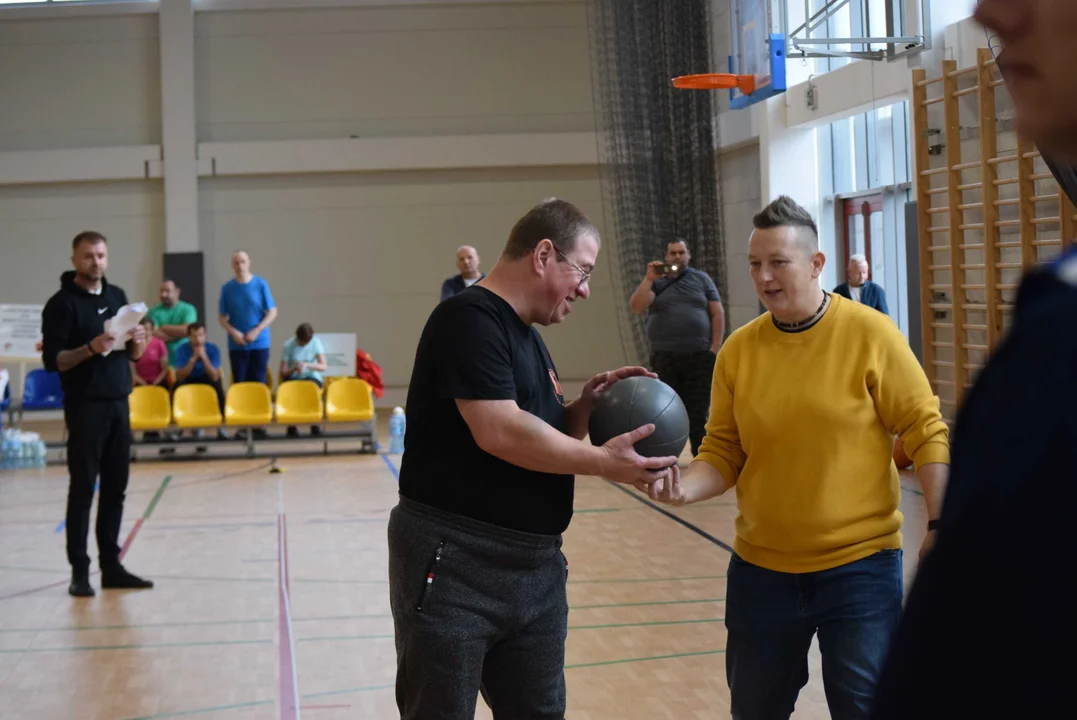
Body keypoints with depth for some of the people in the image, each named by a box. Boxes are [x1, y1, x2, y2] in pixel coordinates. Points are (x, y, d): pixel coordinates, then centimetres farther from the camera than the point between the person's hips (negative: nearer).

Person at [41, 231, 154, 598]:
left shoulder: (117, 296, 12)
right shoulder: (61, 303, -7)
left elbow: (133, 355, 17)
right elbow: (52, 360, -11)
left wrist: (138, 342, -5)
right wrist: (90, 349, -25)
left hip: (119, 403, 6)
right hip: (85, 407, -6)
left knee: (116, 487, 7)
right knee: (82, 488, -3)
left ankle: (111, 565, 13)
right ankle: (79, 570, 1)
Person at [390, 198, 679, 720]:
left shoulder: (526, 335, 15)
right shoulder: (469, 319, -15)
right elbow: (500, 432, -25)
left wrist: (584, 407, 2)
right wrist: (604, 462, -17)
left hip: (535, 566, 9)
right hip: (454, 566, -9)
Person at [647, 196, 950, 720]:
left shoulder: (870, 334, -9)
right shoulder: (738, 350, 0)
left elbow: (926, 432, -7)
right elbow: (723, 454, 4)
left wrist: (940, 526, -13)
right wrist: (686, 487, -16)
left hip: (859, 565, -3)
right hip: (760, 569, 4)